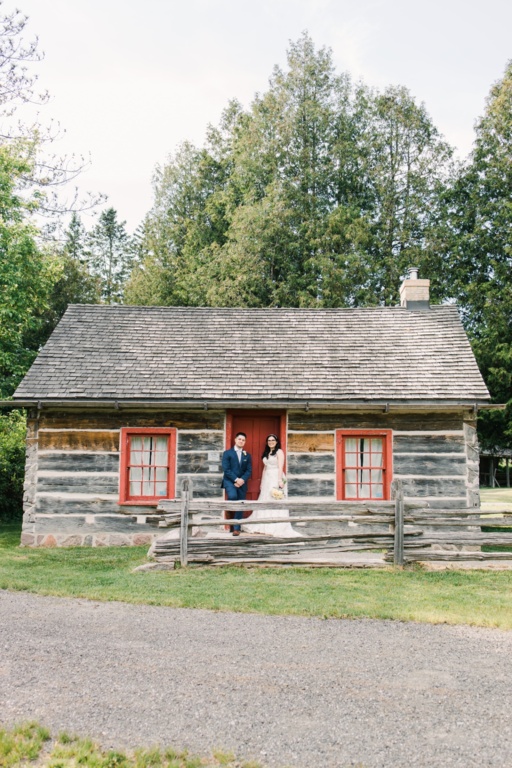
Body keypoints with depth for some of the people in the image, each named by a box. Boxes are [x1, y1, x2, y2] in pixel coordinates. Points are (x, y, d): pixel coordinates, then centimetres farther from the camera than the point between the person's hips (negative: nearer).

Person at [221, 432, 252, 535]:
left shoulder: (247, 455, 14)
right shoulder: (227, 453, 3)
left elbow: (249, 470, 7)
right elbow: (226, 469, -7)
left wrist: (242, 480, -11)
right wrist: (236, 479, -16)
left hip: (242, 482, 4)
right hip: (229, 481, -4)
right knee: (232, 496, -31)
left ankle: (236, 528, 8)